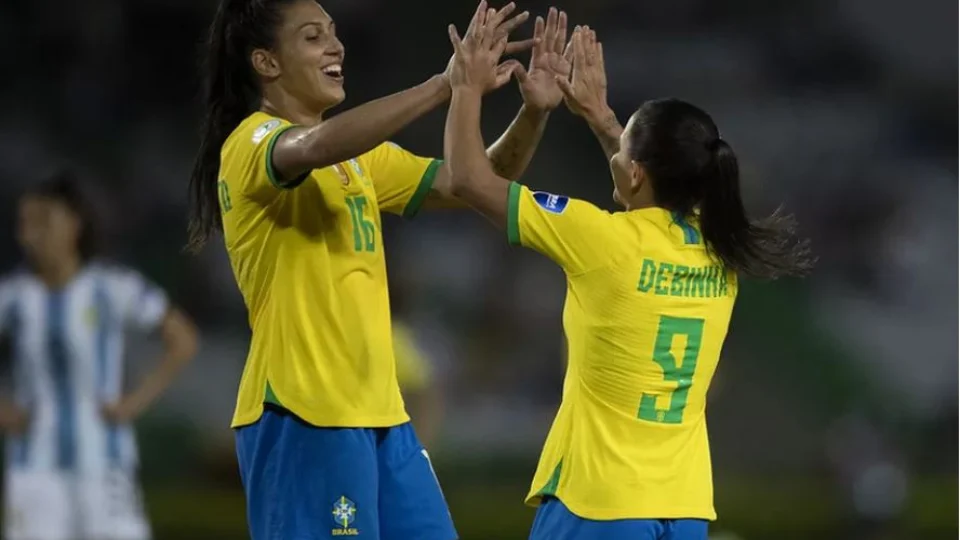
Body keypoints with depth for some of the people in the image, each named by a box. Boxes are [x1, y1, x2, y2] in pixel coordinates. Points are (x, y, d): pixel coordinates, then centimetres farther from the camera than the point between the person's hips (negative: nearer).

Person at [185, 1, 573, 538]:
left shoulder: (360, 155, 18)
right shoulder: (251, 143, -8)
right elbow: (318, 146, -32)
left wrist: (534, 111, -3)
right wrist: (447, 84, -35)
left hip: (379, 412, 9)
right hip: (304, 414, -9)